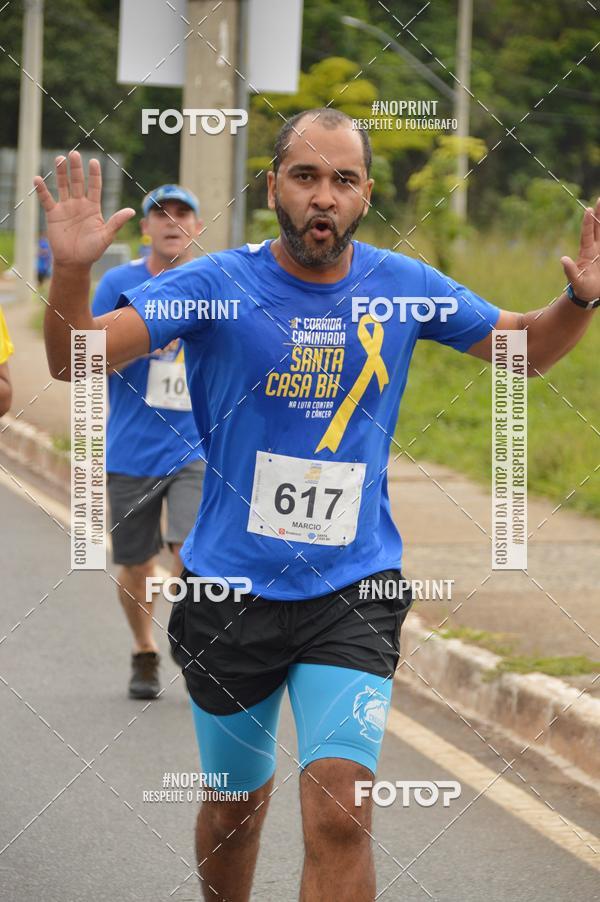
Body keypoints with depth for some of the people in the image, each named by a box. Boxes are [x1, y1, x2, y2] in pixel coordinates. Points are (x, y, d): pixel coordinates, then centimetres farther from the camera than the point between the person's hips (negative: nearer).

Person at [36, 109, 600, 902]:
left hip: (352, 595, 0)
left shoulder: (403, 286, -2)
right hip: (231, 590, 0)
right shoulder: (218, 284, -8)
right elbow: (75, 361, -15)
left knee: (339, 817, -16)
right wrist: (72, 271, -34)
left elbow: (526, 348, 13)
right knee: (235, 808, 17)